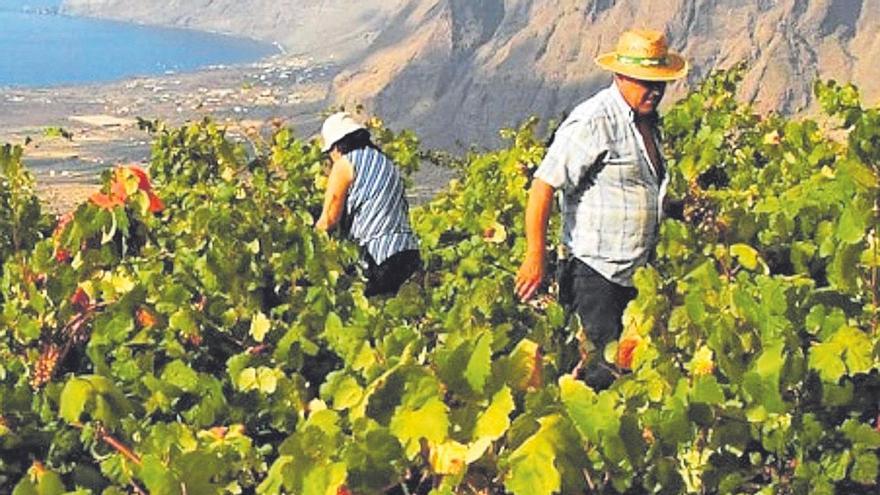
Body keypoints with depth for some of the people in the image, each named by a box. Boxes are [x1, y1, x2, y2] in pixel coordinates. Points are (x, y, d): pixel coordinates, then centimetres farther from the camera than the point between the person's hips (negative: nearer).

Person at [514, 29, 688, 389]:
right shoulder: (593, 123, -16)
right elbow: (543, 186, -18)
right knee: (602, 368, -11)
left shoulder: (646, 120, 13)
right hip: (594, 272, -8)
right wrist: (535, 257, -22)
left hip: (633, 274, 8)